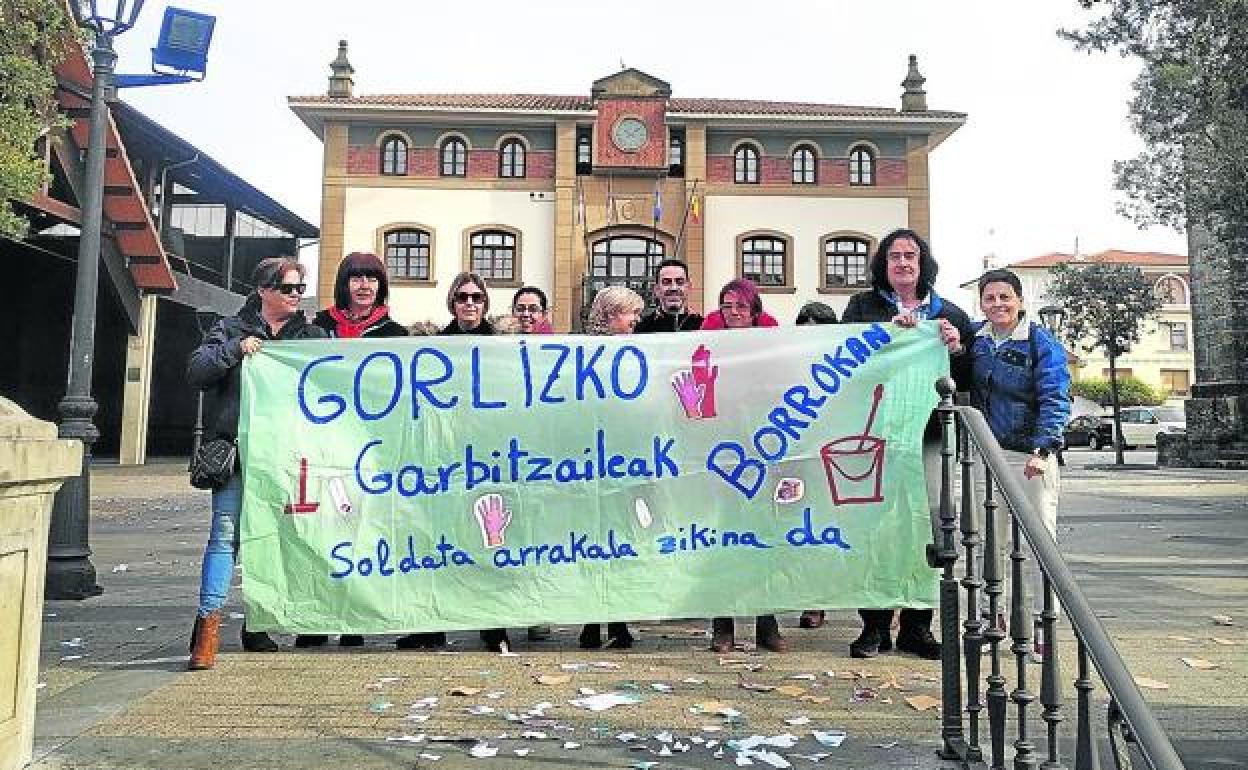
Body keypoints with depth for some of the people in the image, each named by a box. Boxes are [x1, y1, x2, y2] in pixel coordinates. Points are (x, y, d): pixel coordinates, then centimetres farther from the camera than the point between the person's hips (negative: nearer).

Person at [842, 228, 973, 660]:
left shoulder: (950, 315, 17)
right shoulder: (863, 306, 13)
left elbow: (968, 380, 15)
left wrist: (956, 350, -3)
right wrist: (887, 331, -14)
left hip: (928, 433, 2)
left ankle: (917, 627, 14)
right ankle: (875, 625, 8)